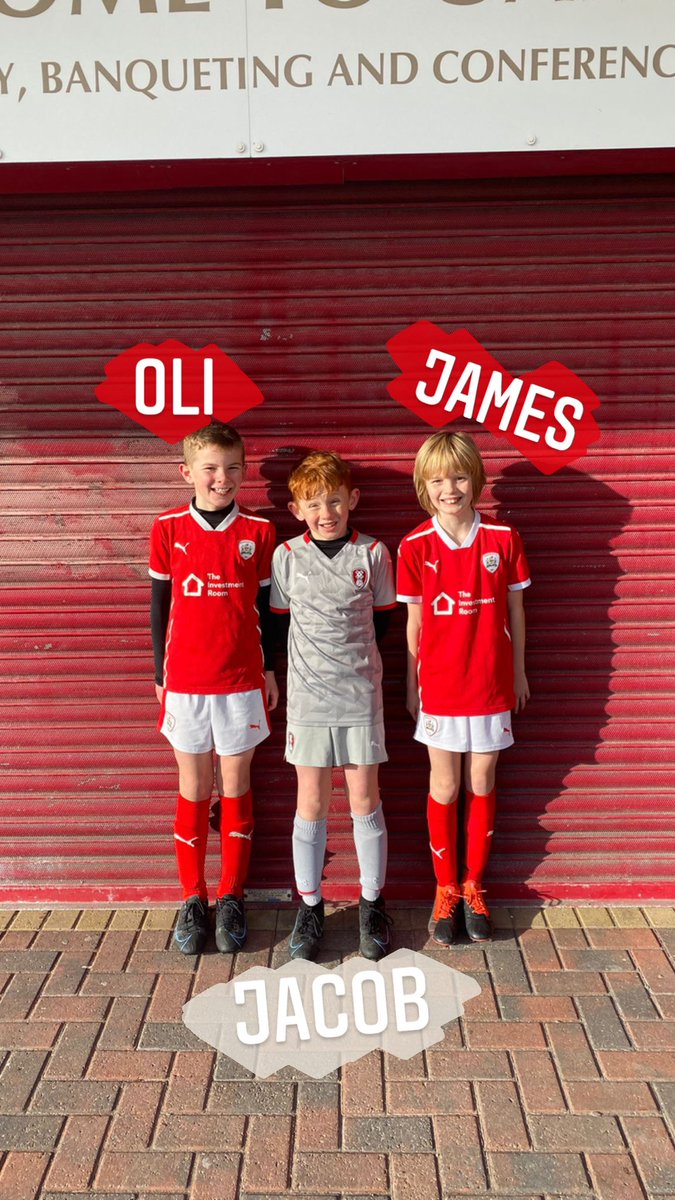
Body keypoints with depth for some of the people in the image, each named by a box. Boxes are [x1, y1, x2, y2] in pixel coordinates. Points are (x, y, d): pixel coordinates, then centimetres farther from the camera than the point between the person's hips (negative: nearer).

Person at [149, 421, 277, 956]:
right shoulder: (168, 530, 0)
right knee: (194, 790, 10)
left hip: (241, 681, 0)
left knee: (236, 787, 8)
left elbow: (265, 606, 5)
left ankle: (232, 898, 20)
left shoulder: (259, 531, 0)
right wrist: (160, 673, 6)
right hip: (185, 681, 0)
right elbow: (160, 606, 5)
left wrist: (269, 670, 6)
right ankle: (193, 898, 21)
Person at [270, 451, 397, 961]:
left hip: (361, 694, 0)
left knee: (365, 800, 7)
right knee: (311, 803, 7)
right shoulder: (287, 556, -1)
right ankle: (310, 906, 21)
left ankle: (373, 903, 22)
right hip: (307, 697, 0)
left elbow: (381, 617, 8)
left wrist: (352, 660, 6)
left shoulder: (373, 553, -2)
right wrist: (295, 669, 2)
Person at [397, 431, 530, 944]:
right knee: (445, 789, 10)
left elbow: (515, 609, 4)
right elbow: (414, 620, 0)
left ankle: (473, 885, 29)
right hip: (439, 687, -1)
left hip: (491, 685, 1)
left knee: (482, 785, 12)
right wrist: (412, 684, 4)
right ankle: (446, 888, 26)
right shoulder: (416, 546, -7)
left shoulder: (503, 538, -6)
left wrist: (518, 671, 8)